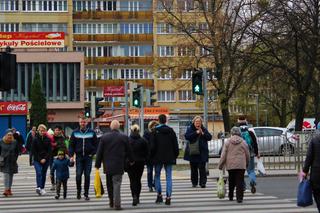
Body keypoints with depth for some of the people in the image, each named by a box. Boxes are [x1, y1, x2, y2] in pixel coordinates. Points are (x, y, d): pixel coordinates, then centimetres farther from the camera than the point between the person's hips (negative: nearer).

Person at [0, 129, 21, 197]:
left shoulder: (15, 142, -2)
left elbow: (17, 151, 7)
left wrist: (15, 159, 1)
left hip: (12, 162, 2)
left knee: (11, 175, 9)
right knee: (5, 175, -12)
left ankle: (9, 189, 19)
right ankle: (6, 189, -15)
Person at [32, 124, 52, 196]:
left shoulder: (48, 140, 4)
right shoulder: (35, 139, 0)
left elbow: (49, 151, 2)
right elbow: (33, 151, -1)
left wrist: (45, 159, -9)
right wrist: (39, 159, -8)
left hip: (46, 160, 2)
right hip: (37, 160, -2)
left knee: (44, 174, 6)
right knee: (39, 173, -18)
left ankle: (42, 188, 15)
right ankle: (38, 187, -31)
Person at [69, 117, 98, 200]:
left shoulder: (92, 132, 5)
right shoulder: (75, 133, 5)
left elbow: (96, 144, 10)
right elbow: (71, 145, 6)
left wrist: (92, 153, -2)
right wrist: (71, 155, -4)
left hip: (88, 157, 0)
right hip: (79, 157, 0)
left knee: (87, 175, 1)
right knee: (78, 175, -6)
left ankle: (86, 194, 7)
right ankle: (78, 191, 13)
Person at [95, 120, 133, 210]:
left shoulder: (104, 137, 0)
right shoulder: (124, 137, -4)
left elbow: (99, 152, 1)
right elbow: (128, 151, 6)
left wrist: (97, 164, 7)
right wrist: (131, 160, 23)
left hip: (107, 165, 2)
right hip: (118, 166, -2)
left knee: (109, 185, 17)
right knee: (116, 184, -4)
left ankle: (111, 202, 25)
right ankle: (117, 204, -12)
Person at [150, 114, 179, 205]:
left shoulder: (155, 131, -6)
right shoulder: (171, 131, 4)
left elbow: (152, 146, -7)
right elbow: (176, 145, 6)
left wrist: (151, 156, 3)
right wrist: (175, 156, 14)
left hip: (158, 158, -2)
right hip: (169, 158, 2)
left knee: (157, 176, 12)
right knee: (169, 177, 3)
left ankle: (159, 195, 6)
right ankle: (168, 197, -3)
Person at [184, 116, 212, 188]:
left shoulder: (204, 129, 7)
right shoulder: (190, 129, 3)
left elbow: (210, 137, -1)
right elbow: (186, 136, -14)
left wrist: (203, 133, -15)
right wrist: (196, 133, -19)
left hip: (202, 153, 0)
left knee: (202, 168, -8)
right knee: (193, 168, 7)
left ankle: (202, 182, -8)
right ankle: (194, 182, 17)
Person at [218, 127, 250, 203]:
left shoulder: (227, 142, 0)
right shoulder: (243, 142, 1)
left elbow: (223, 155, -2)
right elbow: (247, 155, 7)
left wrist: (220, 165, 4)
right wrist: (247, 163, 23)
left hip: (230, 165, 1)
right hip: (241, 165, -1)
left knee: (231, 181, 16)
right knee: (240, 182, -1)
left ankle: (231, 196, 24)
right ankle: (239, 197, -7)